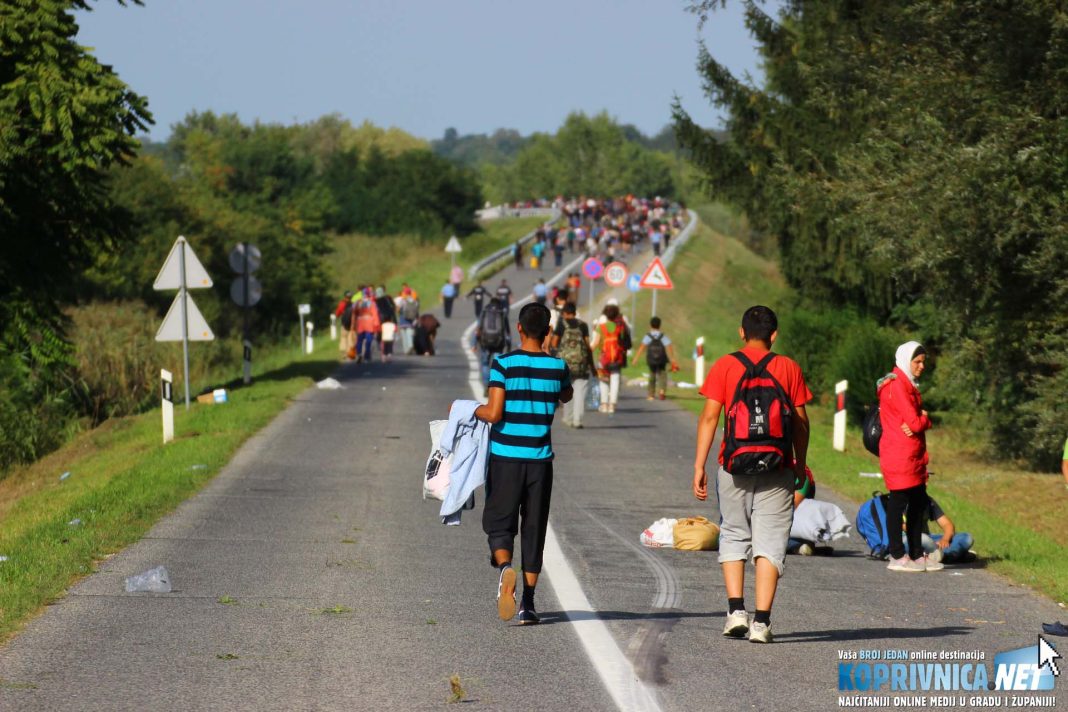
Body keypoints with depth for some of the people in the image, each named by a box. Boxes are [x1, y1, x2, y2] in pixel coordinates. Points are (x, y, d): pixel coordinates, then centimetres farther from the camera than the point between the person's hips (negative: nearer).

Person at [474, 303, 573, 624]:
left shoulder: (503, 364, -8)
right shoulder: (558, 367, 1)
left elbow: (494, 414, -12)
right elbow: (566, 396, 23)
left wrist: (472, 410, 7)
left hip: (505, 456, -2)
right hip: (540, 458, 2)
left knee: (499, 522, 7)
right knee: (534, 528, 8)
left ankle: (504, 567, -25)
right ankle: (527, 603, 6)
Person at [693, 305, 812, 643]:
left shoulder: (725, 366, 1)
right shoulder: (789, 368, 3)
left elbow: (709, 417, -4)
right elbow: (800, 422, 5)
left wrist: (699, 466, -2)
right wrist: (800, 465, 16)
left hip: (734, 464, 0)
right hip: (777, 470, 0)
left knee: (733, 537, 15)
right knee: (770, 543, 3)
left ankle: (736, 610, 4)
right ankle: (761, 621, -4)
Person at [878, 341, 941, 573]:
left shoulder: (908, 385, 19)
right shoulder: (897, 385, -13)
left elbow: (919, 420, 14)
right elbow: (915, 422, -18)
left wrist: (920, 420, -8)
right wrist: (924, 419, 2)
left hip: (914, 456, 10)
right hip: (900, 456, -10)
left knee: (919, 502, 12)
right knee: (899, 502, -6)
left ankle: (917, 555, 18)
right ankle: (897, 556, -3)